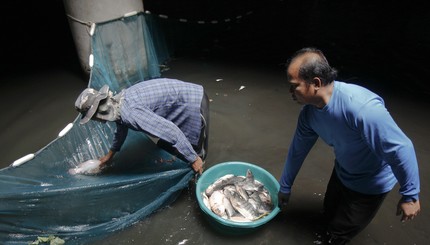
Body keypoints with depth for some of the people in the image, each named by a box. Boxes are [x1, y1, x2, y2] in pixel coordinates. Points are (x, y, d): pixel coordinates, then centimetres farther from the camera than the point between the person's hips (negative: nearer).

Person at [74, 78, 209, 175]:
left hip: (193, 102, -9)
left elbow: (171, 131, -33)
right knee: (166, 147, 21)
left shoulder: (130, 113, -29)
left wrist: (193, 159, -24)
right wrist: (110, 155, 40)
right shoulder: (117, 105, 3)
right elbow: (121, 130, 25)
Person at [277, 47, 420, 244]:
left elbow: (401, 149, -31)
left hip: (371, 183, -6)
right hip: (342, 173, 6)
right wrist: (284, 187, 8)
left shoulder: (361, 107, -42)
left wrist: (410, 196, -17)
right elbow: (297, 150, -4)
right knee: (329, 218, 27)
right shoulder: (309, 110, -17)